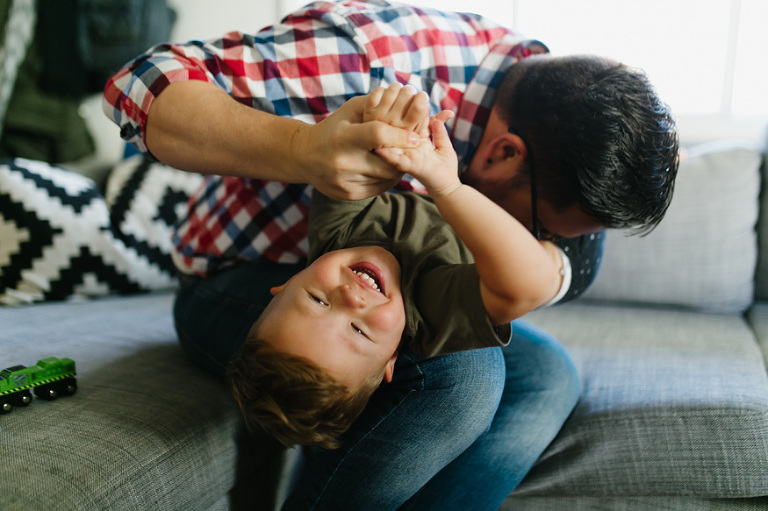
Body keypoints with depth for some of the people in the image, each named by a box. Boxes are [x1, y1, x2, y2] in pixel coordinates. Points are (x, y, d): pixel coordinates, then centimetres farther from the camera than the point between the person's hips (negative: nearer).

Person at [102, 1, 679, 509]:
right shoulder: (379, 47, -32)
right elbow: (143, 87, -32)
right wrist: (304, 150, -51)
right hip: (241, 287, -7)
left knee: (548, 376, -7)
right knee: (460, 378, -30)